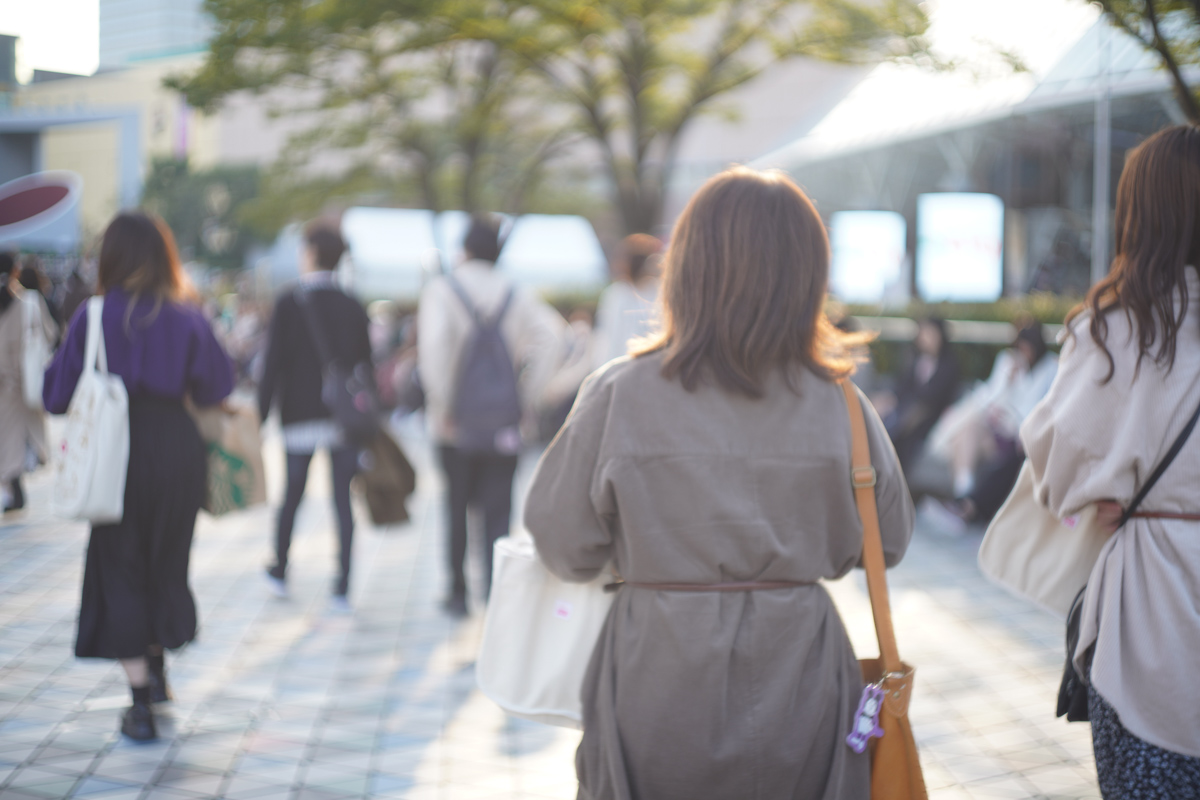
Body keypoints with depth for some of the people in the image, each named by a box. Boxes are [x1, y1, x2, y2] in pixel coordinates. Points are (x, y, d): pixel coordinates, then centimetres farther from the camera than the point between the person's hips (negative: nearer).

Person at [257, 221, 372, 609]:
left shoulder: (289, 303, -5)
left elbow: (273, 363, -7)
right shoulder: (354, 307, 4)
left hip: (301, 417, -1)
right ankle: (342, 588, -2)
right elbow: (366, 364, 7)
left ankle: (279, 573, 28)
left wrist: (261, 414, -2)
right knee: (343, 501, 1)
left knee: (292, 496, 15)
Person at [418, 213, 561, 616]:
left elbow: (433, 345, -18)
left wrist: (441, 405, -12)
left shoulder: (442, 289, -3)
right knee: (498, 510, 3)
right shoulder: (517, 295, 5)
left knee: (457, 505, 13)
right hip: (505, 425, 1)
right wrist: (528, 396, -2)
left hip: (456, 424, -1)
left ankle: (458, 593, 20)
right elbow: (549, 336, -8)